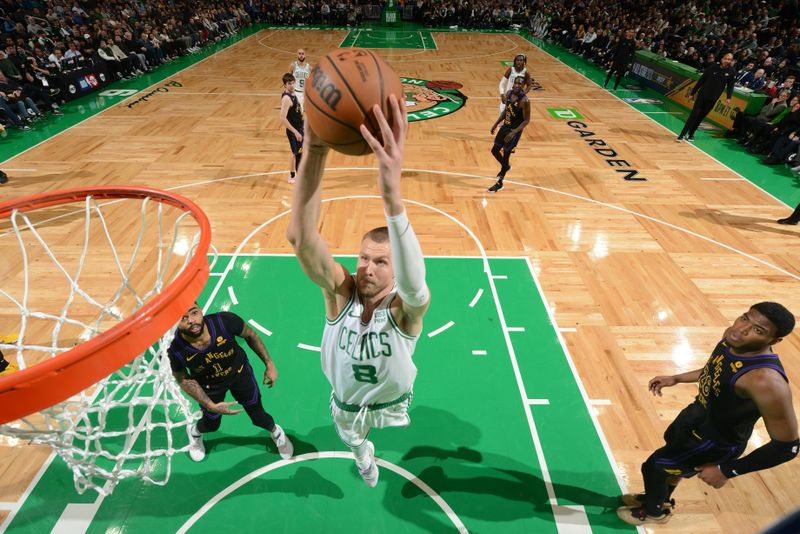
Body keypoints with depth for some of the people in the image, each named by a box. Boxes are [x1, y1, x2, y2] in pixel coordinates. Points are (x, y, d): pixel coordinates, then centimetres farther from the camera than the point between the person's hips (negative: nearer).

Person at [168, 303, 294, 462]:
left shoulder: (225, 321, -39)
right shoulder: (175, 352, -34)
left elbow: (250, 335, -17)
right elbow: (184, 379, -12)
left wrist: (269, 364, -11)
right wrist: (210, 405, -16)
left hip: (240, 373, 0)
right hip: (210, 386, 0)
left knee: (258, 416, 15)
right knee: (212, 424, 24)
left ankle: (276, 432, 51)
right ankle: (194, 432, 63)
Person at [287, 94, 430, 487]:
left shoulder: (407, 306, -37)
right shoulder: (340, 291, -32)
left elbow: (413, 282, -63)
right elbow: (300, 237, -49)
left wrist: (392, 194, -79)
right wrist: (315, 149, -64)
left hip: (390, 401, -1)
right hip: (346, 403, 1)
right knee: (354, 441, 33)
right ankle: (363, 453, 70)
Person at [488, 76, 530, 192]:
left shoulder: (524, 100, -23)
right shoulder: (509, 94, -1)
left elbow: (526, 120, -19)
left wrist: (514, 132, -28)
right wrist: (496, 124, 11)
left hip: (514, 131, -7)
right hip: (505, 126, 8)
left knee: (506, 155, -1)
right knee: (494, 150, 16)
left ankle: (499, 183, 14)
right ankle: (506, 166, 45)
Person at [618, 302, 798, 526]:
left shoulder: (766, 381, -40)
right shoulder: (732, 337, -16)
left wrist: (727, 470, -23)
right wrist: (675, 379, 11)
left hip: (716, 441, -7)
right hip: (697, 413, 7)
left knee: (654, 467, 14)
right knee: (670, 463, 31)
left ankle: (654, 511, 47)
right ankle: (660, 499, 61)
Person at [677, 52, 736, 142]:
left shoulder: (731, 72, -1)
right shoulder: (713, 67, -4)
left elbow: (730, 85, 2)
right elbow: (701, 80, 1)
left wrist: (728, 97, -11)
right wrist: (692, 93, 0)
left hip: (713, 99, 2)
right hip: (702, 95, -2)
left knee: (700, 117, 6)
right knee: (694, 114, -9)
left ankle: (690, 134, 15)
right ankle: (682, 134, -8)